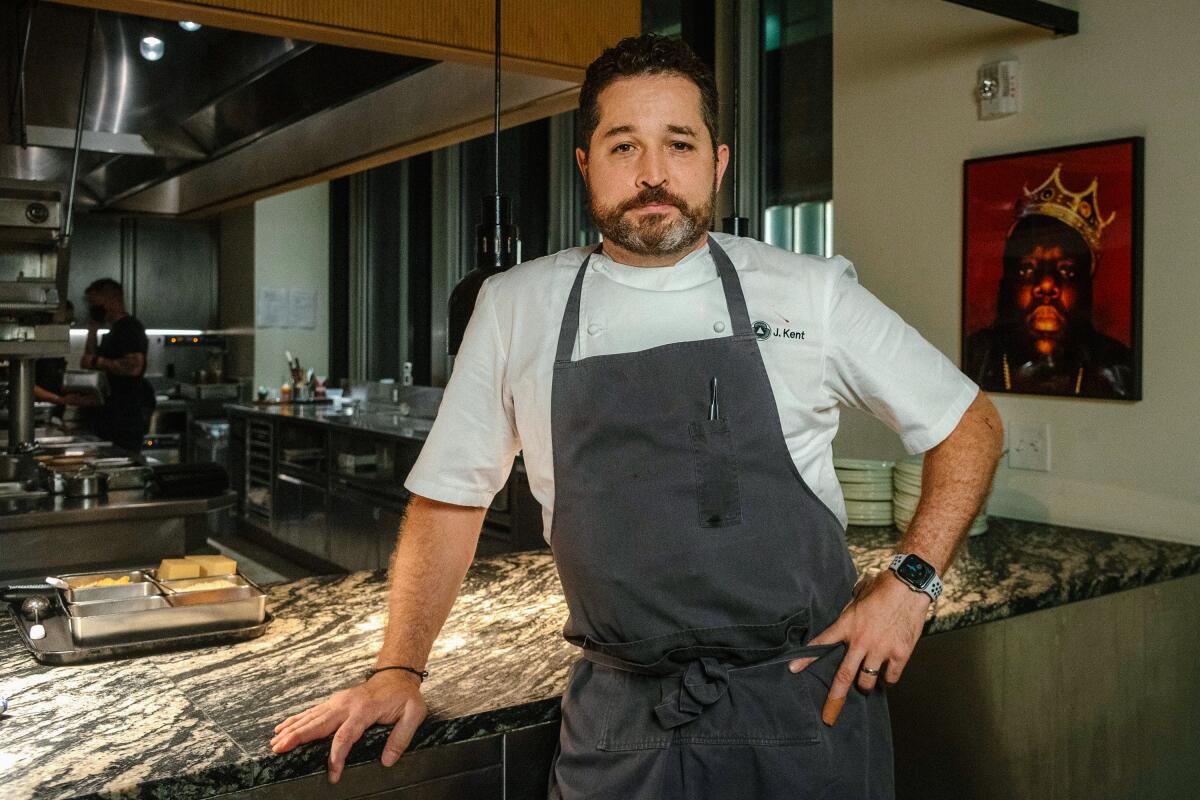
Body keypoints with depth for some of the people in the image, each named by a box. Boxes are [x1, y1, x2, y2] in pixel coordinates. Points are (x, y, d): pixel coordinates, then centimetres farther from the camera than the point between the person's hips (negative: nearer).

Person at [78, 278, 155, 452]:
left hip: (128, 412, -10)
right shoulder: (115, 330, 21)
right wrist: (92, 330, 16)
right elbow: (89, 363, 24)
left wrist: (97, 361, -18)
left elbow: (134, 367, -26)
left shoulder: (130, 328, -12)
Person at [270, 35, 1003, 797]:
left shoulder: (811, 291, -3)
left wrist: (910, 580, -4)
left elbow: (971, 427, 7)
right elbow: (451, 498, 8)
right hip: (620, 726, 1)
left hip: (808, 702, 0)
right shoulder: (516, 308, 1)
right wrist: (398, 672, 2)